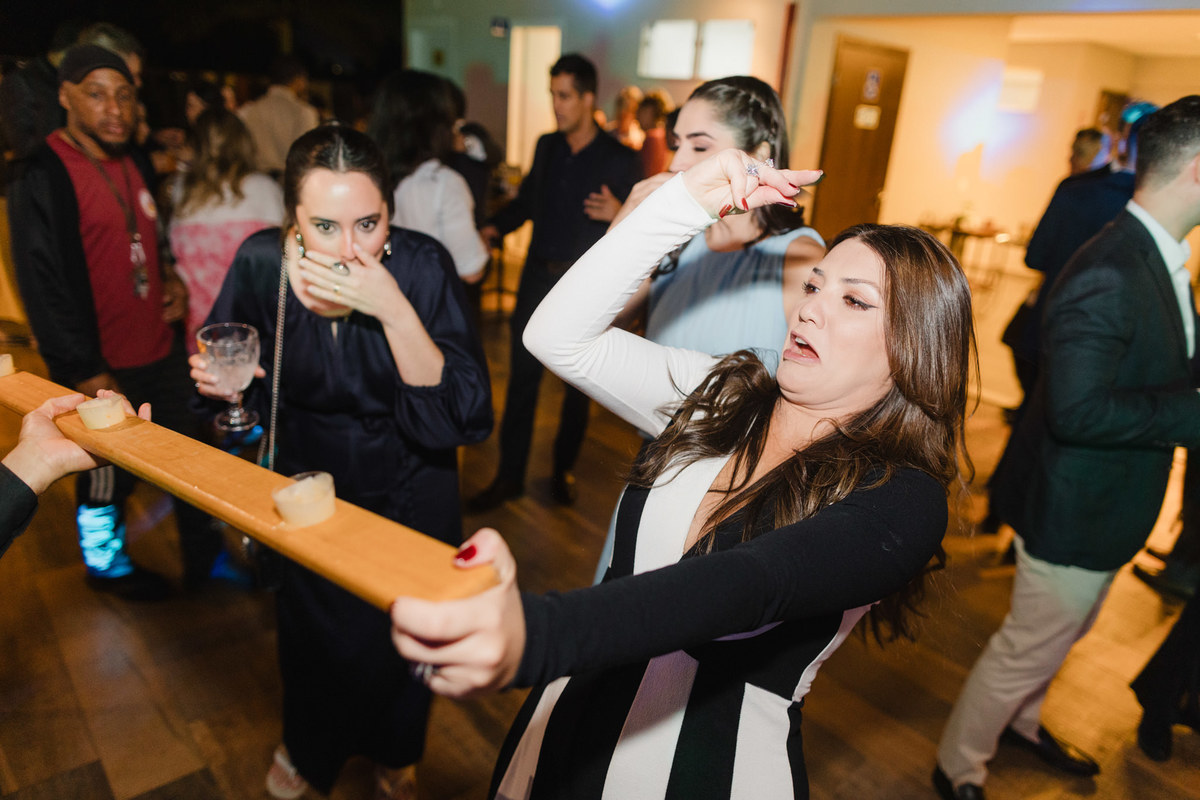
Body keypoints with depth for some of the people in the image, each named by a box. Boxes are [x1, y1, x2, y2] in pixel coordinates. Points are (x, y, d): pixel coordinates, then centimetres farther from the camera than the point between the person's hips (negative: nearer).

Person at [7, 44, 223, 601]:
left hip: (159, 351, 7)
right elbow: (43, 284, -16)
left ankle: (204, 556, 34)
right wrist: (85, 372, -17)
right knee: (106, 480, 12)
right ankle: (108, 566, 37)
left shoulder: (135, 163, 9)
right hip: (102, 371, -6)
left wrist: (168, 278, 1)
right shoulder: (42, 178, -14)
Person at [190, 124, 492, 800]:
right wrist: (218, 378, -24)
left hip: (410, 494, -1)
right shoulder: (262, 263, -20)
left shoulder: (422, 265, -26)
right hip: (312, 486, 2)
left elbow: (466, 417, -31)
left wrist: (394, 310, -40)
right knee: (313, 629, 21)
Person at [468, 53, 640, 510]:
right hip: (538, 276, 4)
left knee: (578, 386, 10)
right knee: (521, 378, 5)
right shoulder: (546, 146, 7)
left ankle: (563, 469, 29)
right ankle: (510, 476, 18)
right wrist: (494, 227, 3)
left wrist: (618, 214, -25)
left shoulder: (620, 160, -6)